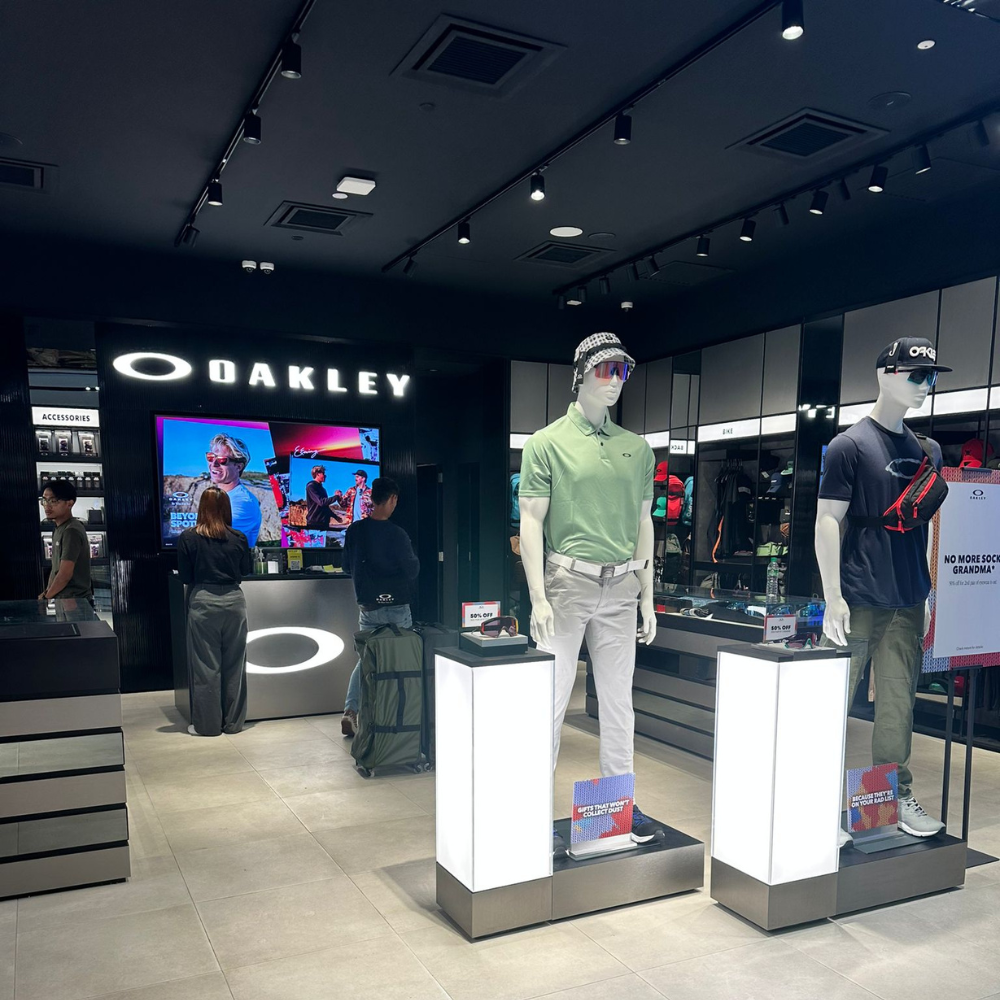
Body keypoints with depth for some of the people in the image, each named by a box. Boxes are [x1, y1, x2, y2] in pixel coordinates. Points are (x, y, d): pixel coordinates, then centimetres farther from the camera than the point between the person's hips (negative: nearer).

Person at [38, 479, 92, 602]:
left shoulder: (72, 531, -15)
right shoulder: (59, 529, 14)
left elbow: (65, 573, -18)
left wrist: (46, 597, -7)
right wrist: (46, 592, 8)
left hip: (74, 600, -9)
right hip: (61, 600, 9)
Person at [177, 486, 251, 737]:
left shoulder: (188, 538, -6)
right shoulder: (239, 538, -1)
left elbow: (185, 577, 0)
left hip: (203, 602, -2)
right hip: (233, 601, 2)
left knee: (206, 666, 5)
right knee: (234, 664, 10)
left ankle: (207, 724, 11)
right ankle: (233, 722, 18)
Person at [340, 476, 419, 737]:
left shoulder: (354, 531, -1)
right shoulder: (396, 534, -17)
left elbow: (347, 566, 10)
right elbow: (412, 570, -11)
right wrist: (414, 558, 8)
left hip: (366, 606, 5)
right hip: (395, 608, -5)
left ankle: (351, 711, 2)